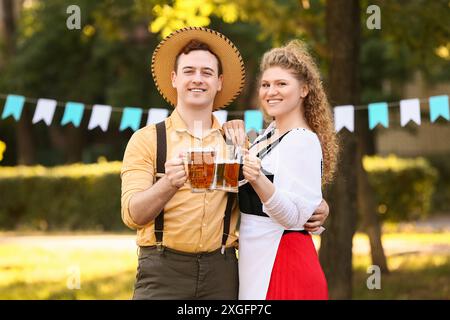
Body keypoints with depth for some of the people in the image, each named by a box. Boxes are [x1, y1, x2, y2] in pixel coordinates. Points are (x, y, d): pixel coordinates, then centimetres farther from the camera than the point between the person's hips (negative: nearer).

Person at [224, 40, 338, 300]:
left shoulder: (303, 141, -14)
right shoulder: (271, 133, 12)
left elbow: (294, 215, -23)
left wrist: (258, 180, -37)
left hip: (281, 260, -9)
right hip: (257, 262, 9)